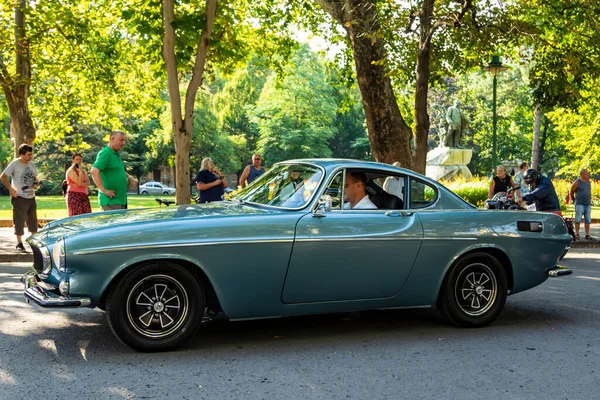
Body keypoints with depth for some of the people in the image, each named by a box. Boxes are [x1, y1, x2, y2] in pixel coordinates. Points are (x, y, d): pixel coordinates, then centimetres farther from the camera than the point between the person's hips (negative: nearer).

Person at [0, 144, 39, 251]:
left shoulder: (32, 164, 9)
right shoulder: (15, 164, -10)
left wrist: (36, 184, 2)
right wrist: (11, 189, -17)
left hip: (31, 197, 6)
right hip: (20, 198, -6)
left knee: (33, 220, 13)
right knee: (19, 221, -3)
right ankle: (19, 243, 5)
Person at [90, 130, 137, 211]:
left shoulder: (116, 154, 17)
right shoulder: (105, 153, -12)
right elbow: (94, 171, -24)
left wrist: (130, 177, 13)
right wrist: (104, 190, -23)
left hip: (121, 200, 10)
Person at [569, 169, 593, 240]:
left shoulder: (588, 182, 10)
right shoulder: (577, 182, -7)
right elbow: (571, 192, 3)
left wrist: (590, 199, 16)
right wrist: (575, 199, 14)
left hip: (588, 204, 5)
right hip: (580, 204, -5)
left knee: (588, 220, 4)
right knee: (578, 219, -5)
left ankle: (587, 234, 7)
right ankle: (577, 234, 2)